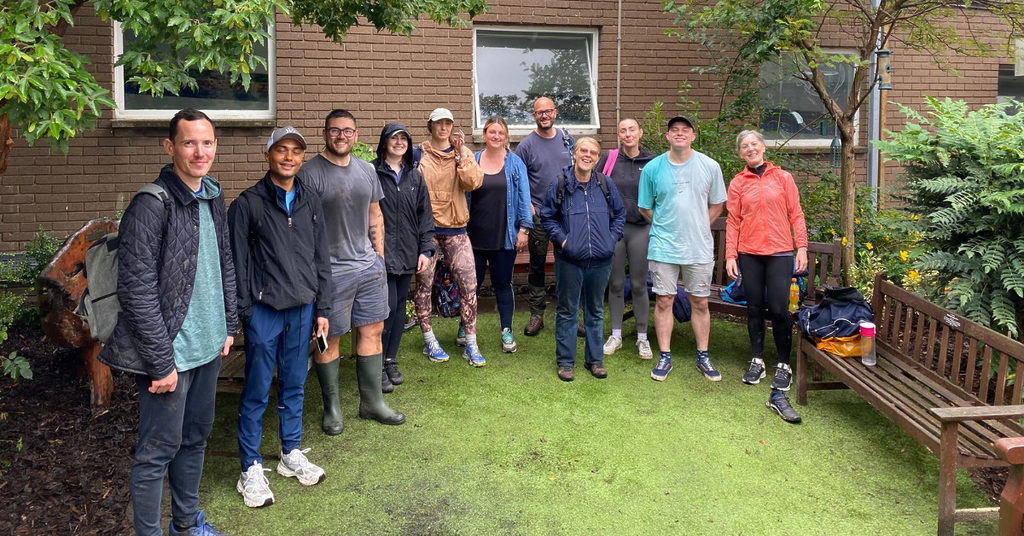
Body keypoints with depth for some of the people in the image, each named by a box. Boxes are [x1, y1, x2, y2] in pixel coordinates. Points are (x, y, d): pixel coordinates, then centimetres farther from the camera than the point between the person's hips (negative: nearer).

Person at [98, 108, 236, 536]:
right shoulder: (150, 207, -18)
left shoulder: (213, 196, 6)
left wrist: (228, 325, 14)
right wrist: (161, 362, -18)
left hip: (208, 347, 8)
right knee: (159, 450, 5)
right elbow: (137, 291, -19)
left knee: (195, 437, 20)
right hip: (170, 353, -8)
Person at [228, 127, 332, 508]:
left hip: (302, 309, 4)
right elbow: (237, 263, -5)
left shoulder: (311, 204, 9)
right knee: (257, 391, 3)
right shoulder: (248, 203, -4)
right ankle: (251, 468, 15)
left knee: (295, 386, 14)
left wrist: (322, 309, 10)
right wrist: (242, 312, -8)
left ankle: (291, 453, 29)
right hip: (264, 309, -4)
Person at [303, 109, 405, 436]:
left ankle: (372, 402, 24)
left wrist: (379, 257, 14)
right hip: (331, 270, -6)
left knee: (372, 330, 11)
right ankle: (331, 408, 20)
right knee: (329, 338, 3)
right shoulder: (311, 173, -8)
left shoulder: (367, 170, 11)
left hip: (369, 265, 6)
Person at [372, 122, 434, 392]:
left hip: (408, 254, 5)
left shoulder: (415, 176, 12)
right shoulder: (371, 173, -4)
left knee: (400, 306, 11)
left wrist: (425, 249, 5)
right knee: (389, 305, -9)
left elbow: (425, 214, 12)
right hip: (381, 253, -5)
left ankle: (390, 360, 24)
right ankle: (377, 364, 6)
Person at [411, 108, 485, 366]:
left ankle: (470, 343, 7)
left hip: (455, 228, 1)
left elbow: (473, 182, -9)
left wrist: (462, 154, -16)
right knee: (424, 284, 5)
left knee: (468, 283, -4)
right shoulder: (420, 154, 3)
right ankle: (429, 340, 20)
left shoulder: (463, 153, 7)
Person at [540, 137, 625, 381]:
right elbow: (547, 216, 5)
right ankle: (565, 361, 17)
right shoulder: (559, 185, -1)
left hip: (600, 259, 2)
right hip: (569, 259, -2)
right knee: (567, 311, 6)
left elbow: (619, 213, 15)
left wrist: (612, 238, 2)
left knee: (595, 311, 14)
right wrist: (561, 239, -6)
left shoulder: (606, 184, 5)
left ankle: (594, 359, 26)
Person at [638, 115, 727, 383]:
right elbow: (645, 207, 9)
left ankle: (703, 356, 21)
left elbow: (717, 204, 11)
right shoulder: (652, 168, -1)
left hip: (699, 247, 1)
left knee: (700, 302, 8)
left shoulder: (710, 166, 0)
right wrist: (665, 227, 5)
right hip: (663, 247, 0)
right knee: (663, 301, 4)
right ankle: (665, 356, 16)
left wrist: (697, 227, 5)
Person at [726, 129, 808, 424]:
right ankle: (757, 359, 24)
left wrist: (802, 247, -2)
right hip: (749, 253, 1)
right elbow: (732, 221, 4)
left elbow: (796, 214, 5)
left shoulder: (782, 177, 5)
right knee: (754, 308, 8)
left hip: (779, 252, -1)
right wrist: (730, 255, -2)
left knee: (779, 310, -6)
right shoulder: (738, 183, 6)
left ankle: (783, 365, 9)